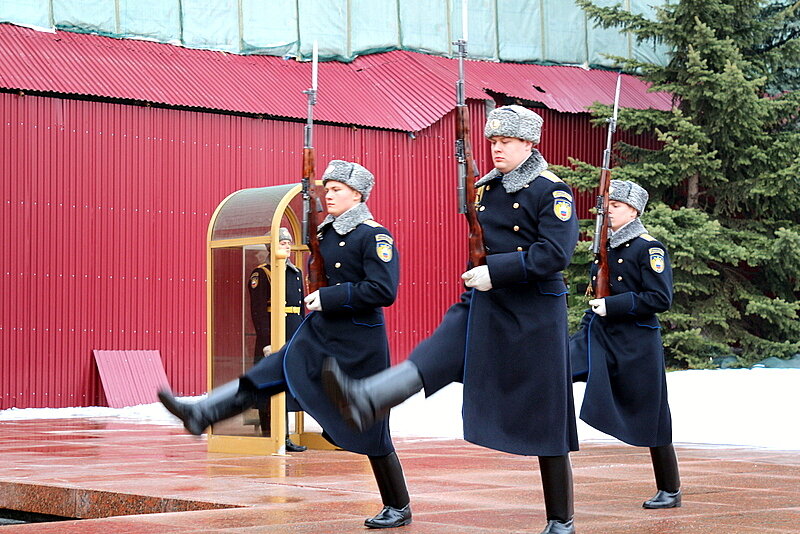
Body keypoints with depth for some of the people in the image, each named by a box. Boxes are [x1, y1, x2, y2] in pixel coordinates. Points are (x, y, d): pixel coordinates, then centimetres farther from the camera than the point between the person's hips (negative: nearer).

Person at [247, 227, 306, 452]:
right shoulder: (261, 274, -6)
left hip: (294, 338, 7)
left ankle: (284, 438, 13)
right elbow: (258, 312, -12)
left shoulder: (296, 273, 16)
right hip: (272, 337, -7)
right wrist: (267, 343, -18)